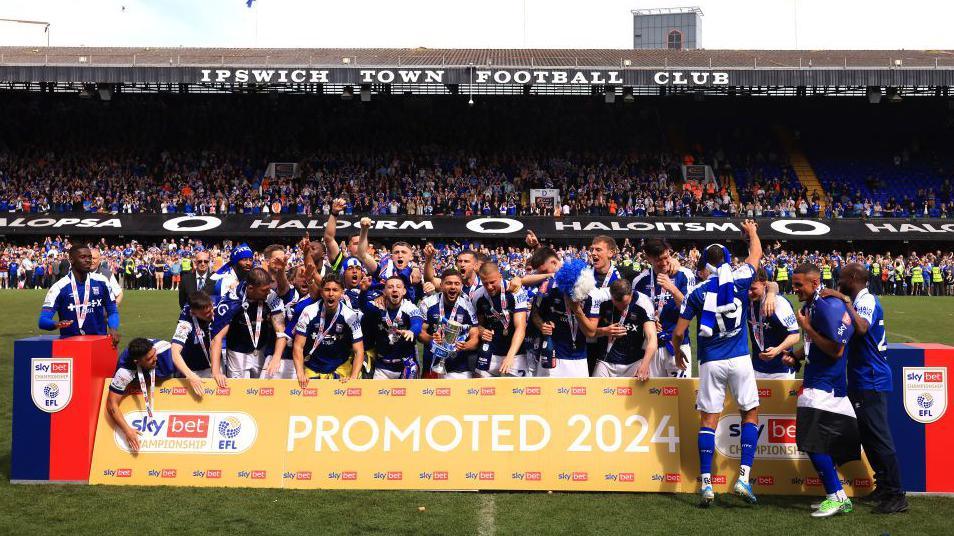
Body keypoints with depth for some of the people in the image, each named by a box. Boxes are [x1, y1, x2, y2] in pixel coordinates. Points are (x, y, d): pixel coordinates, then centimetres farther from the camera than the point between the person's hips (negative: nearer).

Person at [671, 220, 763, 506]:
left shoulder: (698, 292, -3)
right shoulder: (739, 280, -2)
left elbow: (678, 332, -2)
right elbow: (756, 253, 19)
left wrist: (678, 354, 19)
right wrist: (752, 232, 40)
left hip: (710, 363, 0)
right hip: (739, 359, 0)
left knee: (708, 419, 6)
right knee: (750, 413, 13)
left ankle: (706, 483, 4)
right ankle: (743, 476, 3)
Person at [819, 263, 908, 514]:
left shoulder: (867, 300, -16)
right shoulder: (860, 301, 13)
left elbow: (862, 328, -37)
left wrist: (844, 300, -31)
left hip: (870, 381, -10)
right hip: (863, 380, 10)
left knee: (878, 438, -6)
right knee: (869, 436, 16)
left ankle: (896, 496, -1)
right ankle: (885, 486, 26)